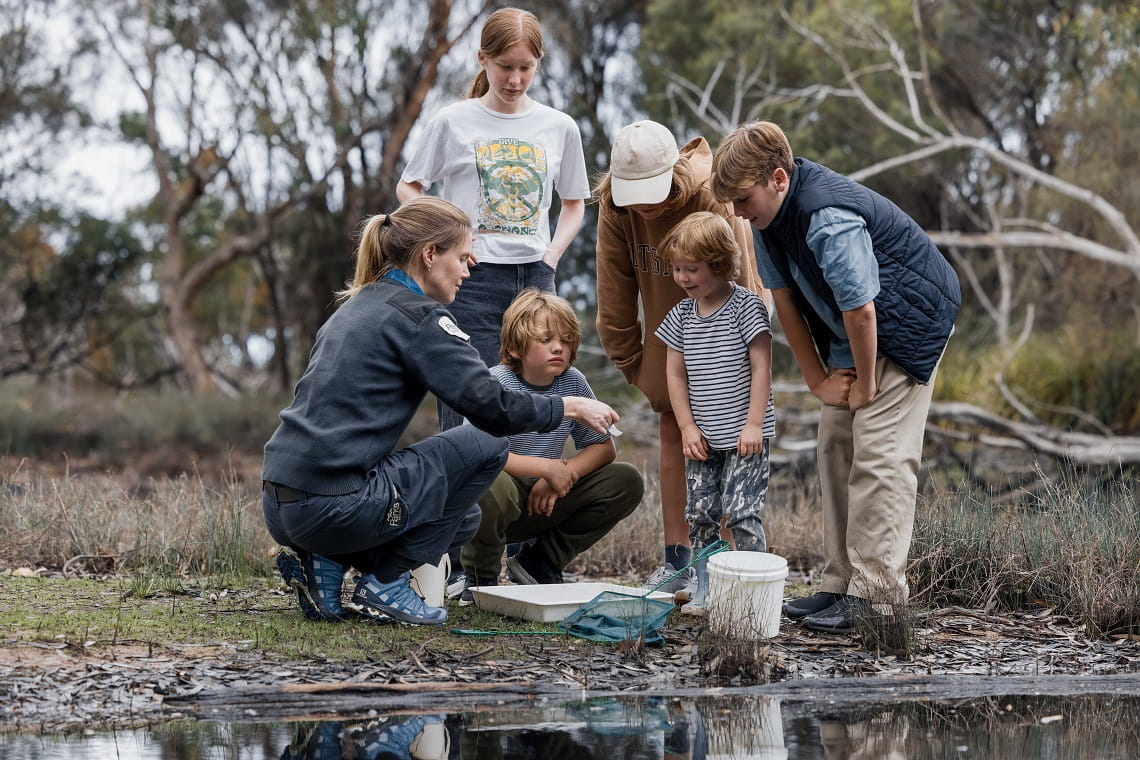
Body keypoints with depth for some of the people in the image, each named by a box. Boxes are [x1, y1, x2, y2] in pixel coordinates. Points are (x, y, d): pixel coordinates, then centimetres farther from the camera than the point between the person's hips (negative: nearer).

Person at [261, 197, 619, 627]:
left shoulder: (356, 307, 20)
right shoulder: (418, 316, -7)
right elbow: (491, 409, -13)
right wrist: (570, 408, 2)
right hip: (336, 507, -9)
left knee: (460, 518, 27)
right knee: (486, 445, 5)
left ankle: (325, 563, 8)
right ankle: (385, 583, 2)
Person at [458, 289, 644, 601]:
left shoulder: (573, 382, -1)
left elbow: (603, 447, 6)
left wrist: (565, 475, -14)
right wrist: (547, 468, -26)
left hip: (544, 502, 6)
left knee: (627, 482, -7)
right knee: (491, 485, -40)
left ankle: (539, 563, 6)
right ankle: (481, 576, -7)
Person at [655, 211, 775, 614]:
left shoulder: (746, 306, -9)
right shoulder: (682, 314, 6)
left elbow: (761, 369, -11)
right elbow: (675, 374, 10)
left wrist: (753, 423, -14)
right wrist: (687, 427, 2)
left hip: (744, 435, -6)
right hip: (702, 438, 6)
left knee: (741, 513, -10)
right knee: (700, 514, 6)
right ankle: (705, 591, 14)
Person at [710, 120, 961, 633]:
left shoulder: (828, 217, -33)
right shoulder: (768, 214, -4)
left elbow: (860, 311, -28)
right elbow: (783, 298, 4)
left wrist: (864, 385, -15)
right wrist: (818, 379, 3)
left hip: (906, 327, -9)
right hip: (849, 338, 9)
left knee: (878, 457, -14)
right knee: (835, 450, 6)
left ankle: (875, 597, -14)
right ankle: (840, 584, 11)